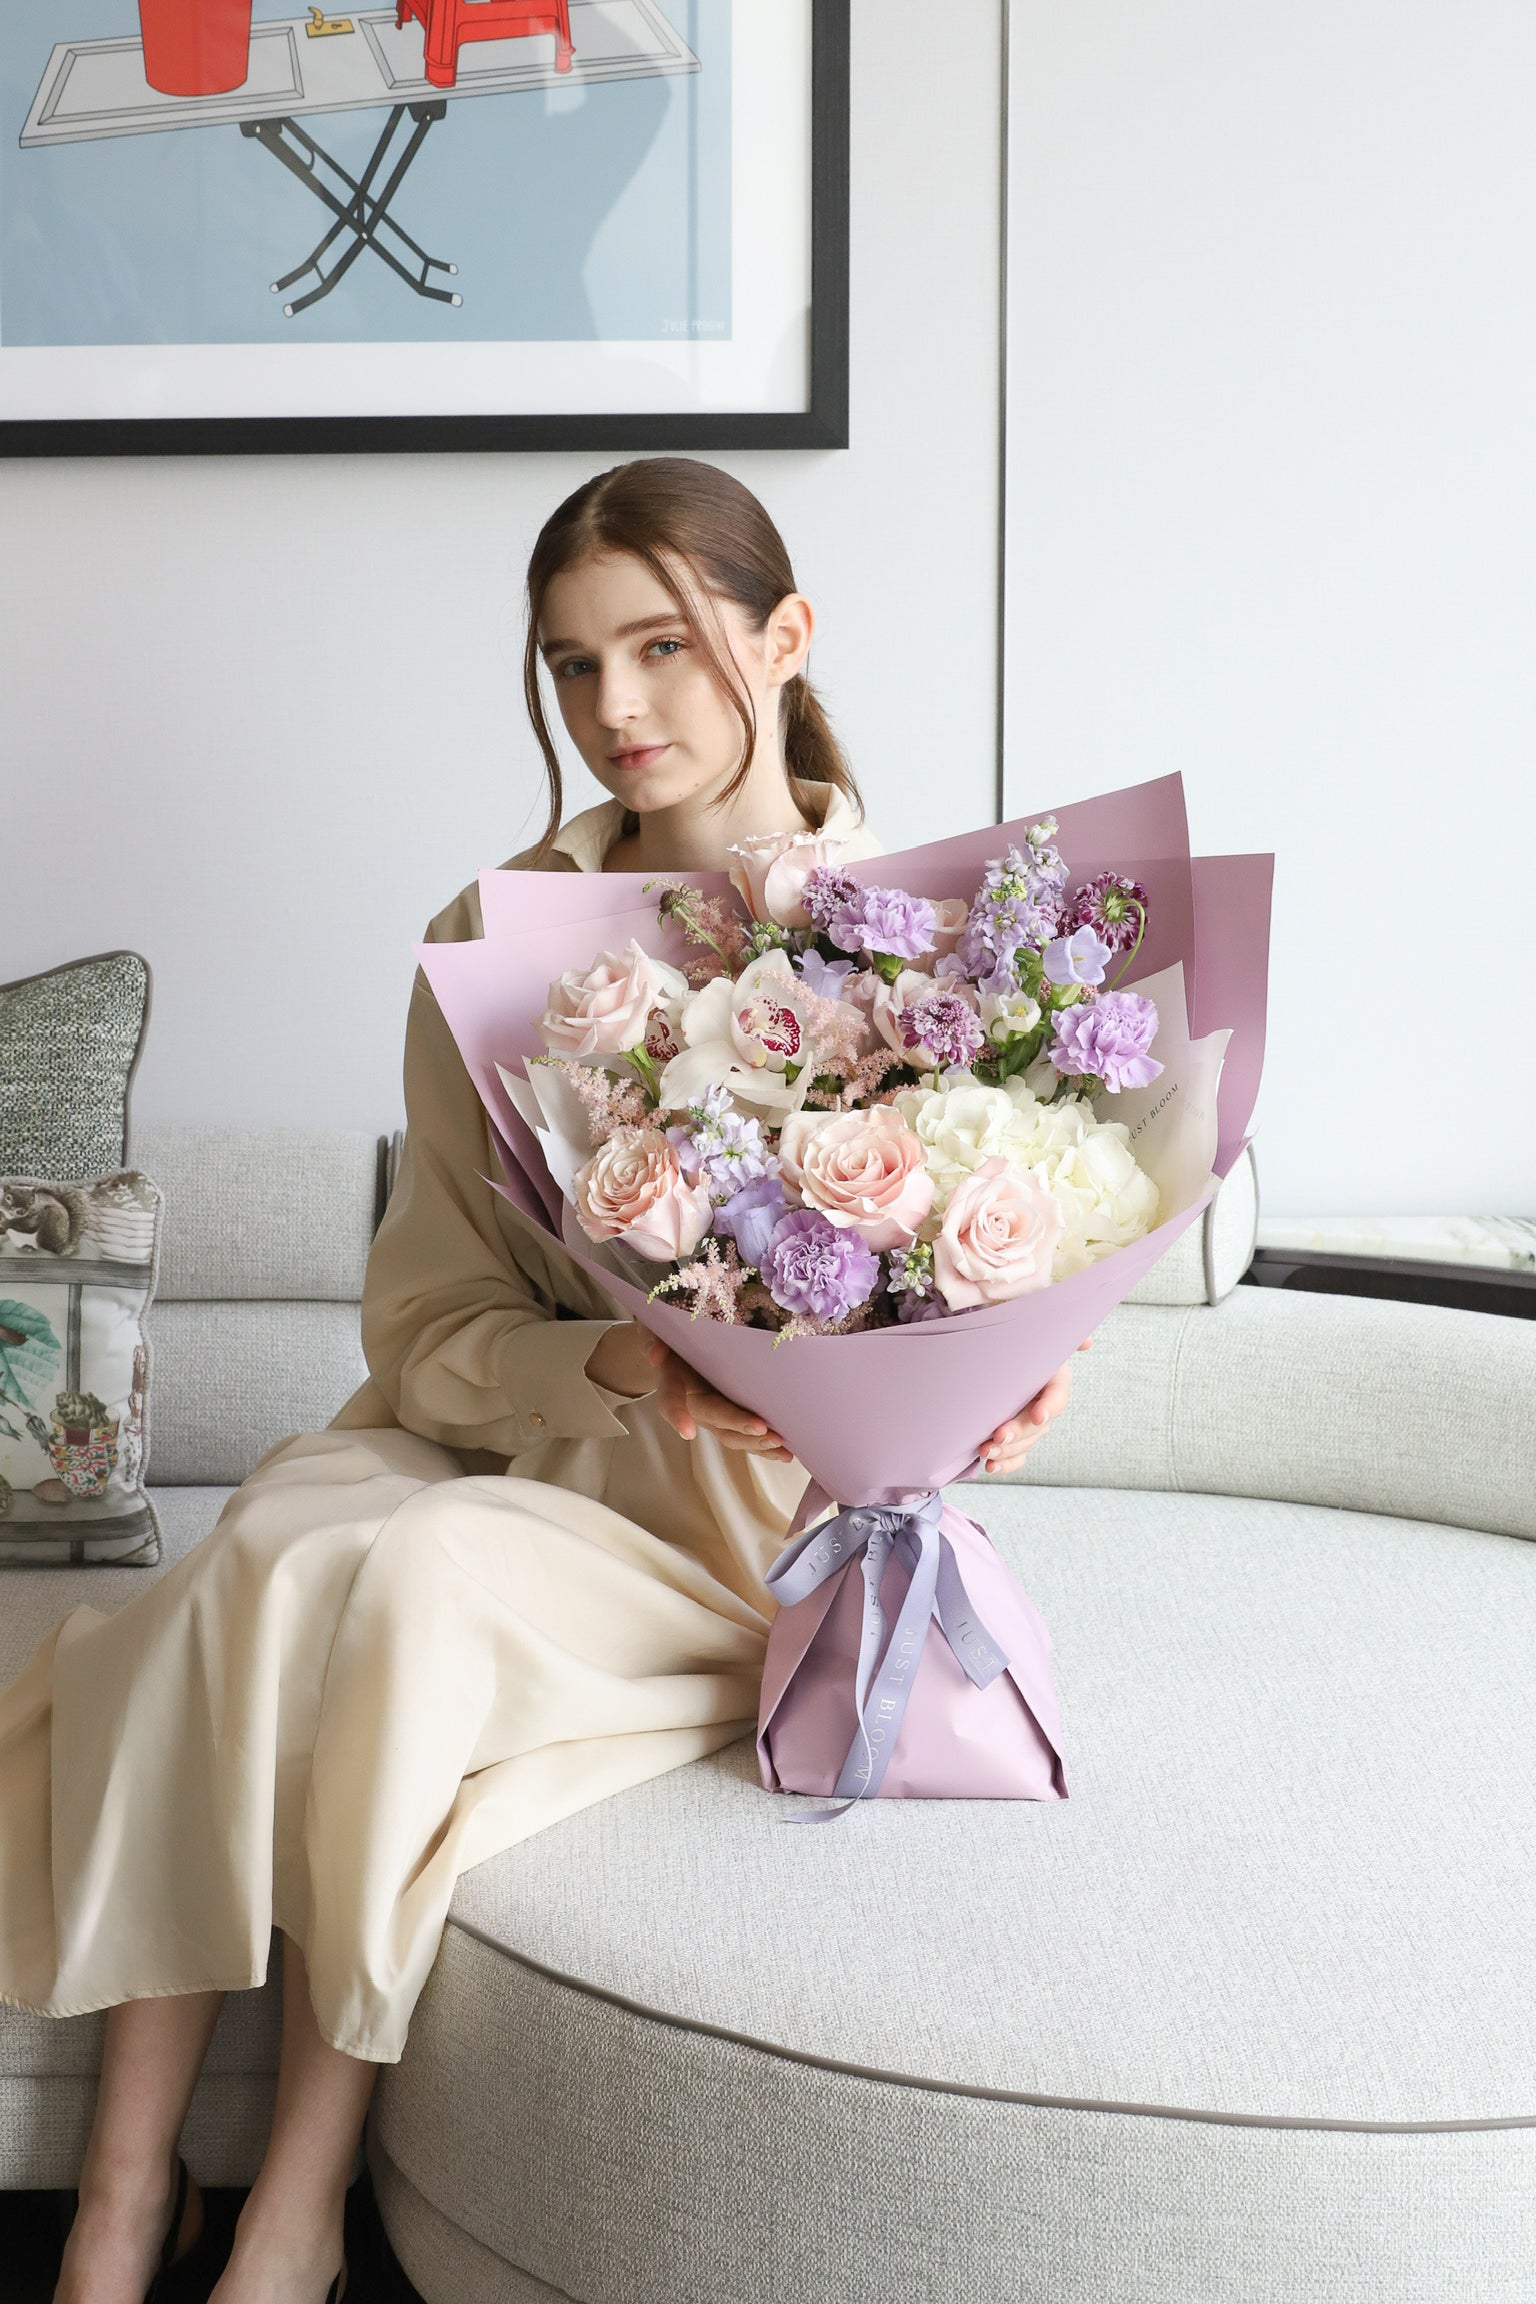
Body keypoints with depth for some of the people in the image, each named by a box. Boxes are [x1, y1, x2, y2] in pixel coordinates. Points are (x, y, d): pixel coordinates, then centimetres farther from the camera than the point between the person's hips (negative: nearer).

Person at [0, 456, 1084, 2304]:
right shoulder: (492, 940, 1)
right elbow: (431, 1327, -3)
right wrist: (614, 1365, -23)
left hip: (754, 1520, -3)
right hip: (491, 1442, 3)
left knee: (401, 1580, -30)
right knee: (254, 1551, -29)